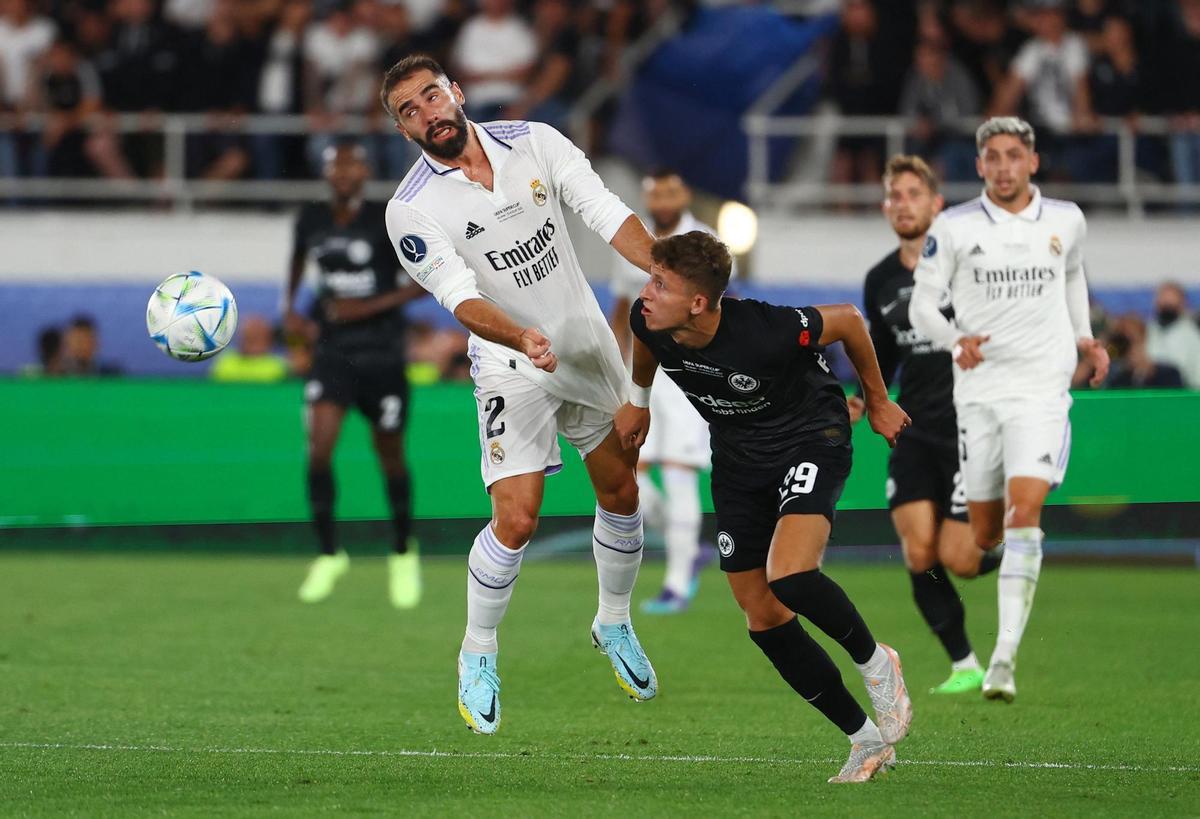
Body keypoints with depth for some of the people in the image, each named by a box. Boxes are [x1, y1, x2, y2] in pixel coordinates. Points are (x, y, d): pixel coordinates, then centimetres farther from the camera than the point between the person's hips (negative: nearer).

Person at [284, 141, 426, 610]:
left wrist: (372, 306, -16)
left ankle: (403, 554, 29)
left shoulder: (385, 222, -10)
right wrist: (290, 309, 9)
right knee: (319, 448, -15)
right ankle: (328, 555, -2)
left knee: (390, 457, 7)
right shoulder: (311, 221, 3)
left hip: (381, 356, -2)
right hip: (333, 353, 2)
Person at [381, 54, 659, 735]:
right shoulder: (414, 209, -15)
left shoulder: (535, 142, -5)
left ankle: (615, 624, 38)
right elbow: (461, 296, -25)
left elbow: (606, 212, -13)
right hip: (513, 368, -4)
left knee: (622, 493, 14)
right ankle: (479, 657, 7)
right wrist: (520, 336, -44)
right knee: (516, 521, -14)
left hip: (590, 343, 4)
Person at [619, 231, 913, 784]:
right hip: (738, 458, 7)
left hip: (810, 440, -6)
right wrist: (638, 400, 24)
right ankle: (867, 741, 15)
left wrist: (877, 402, -2)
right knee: (765, 621, 3)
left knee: (789, 577, -31)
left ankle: (873, 661, -1)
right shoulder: (648, 321, -18)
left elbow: (846, 320, -15)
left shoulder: (765, 332, -35)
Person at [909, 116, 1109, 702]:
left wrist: (1084, 338, 18)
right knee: (984, 536, 4)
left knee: (1023, 516, -17)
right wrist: (956, 340, -19)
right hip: (979, 387, 0)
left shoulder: (1066, 220, 5)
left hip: (1042, 389, 0)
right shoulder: (953, 227, -1)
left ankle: (1004, 659, -20)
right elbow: (921, 305, -1)